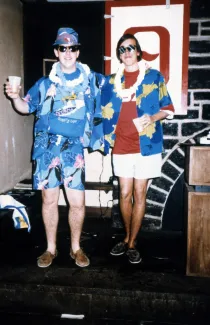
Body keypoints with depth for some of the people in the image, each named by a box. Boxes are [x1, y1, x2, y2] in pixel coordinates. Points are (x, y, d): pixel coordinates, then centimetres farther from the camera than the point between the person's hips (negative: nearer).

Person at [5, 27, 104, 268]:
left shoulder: (91, 80, 9)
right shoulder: (45, 83, 10)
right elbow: (26, 107, 12)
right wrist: (14, 97, -6)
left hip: (73, 149, -1)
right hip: (46, 147, 1)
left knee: (77, 202, -1)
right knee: (49, 199, 8)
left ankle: (76, 248, 22)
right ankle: (51, 248, 25)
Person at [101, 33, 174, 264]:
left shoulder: (154, 77, 2)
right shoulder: (111, 81, 11)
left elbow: (168, 108, 4)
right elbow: (105, 112, 16)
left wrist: (152, 118, -14)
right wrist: (105, 137, 3)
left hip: (145, 145, -2)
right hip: (121, 146, 3)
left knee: (139, 194, 3)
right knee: (125, 194, 9)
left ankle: (132, 243, 14)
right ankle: (127, 238, 26)